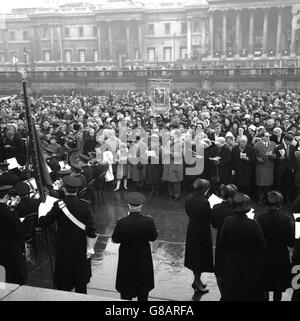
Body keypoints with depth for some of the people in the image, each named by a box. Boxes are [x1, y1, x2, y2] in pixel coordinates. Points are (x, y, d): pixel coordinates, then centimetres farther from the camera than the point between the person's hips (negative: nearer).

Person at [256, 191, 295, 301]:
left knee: (264, 287, 17)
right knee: (278, 288, 17)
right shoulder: (285, 219, -16)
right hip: (281, 258, -1)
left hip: (264, 257, 1)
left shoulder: (260, 218, -14)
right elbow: (291, 242, -10)